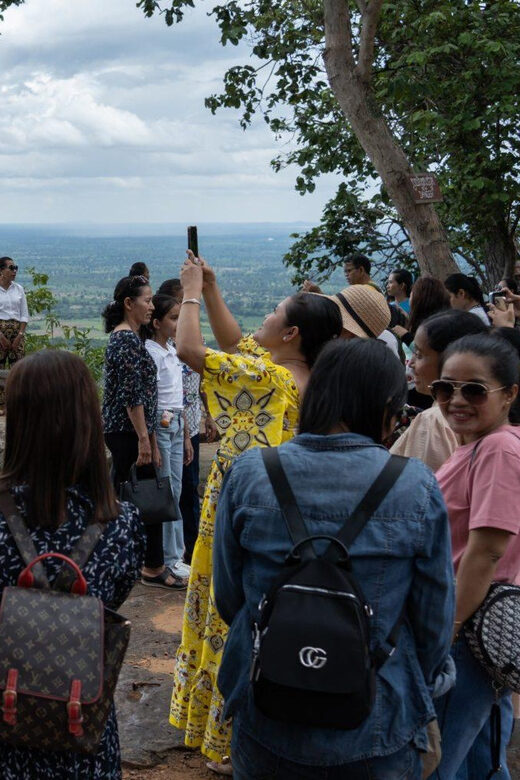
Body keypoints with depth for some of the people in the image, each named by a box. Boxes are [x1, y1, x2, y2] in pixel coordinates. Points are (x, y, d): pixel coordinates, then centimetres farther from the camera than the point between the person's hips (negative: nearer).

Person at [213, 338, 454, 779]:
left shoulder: (248, 475, -12)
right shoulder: (418, 489, -15)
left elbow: (228, 599, -2)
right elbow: (435, 624, -7)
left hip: (264, 724, 1)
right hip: (376, 738, -1)